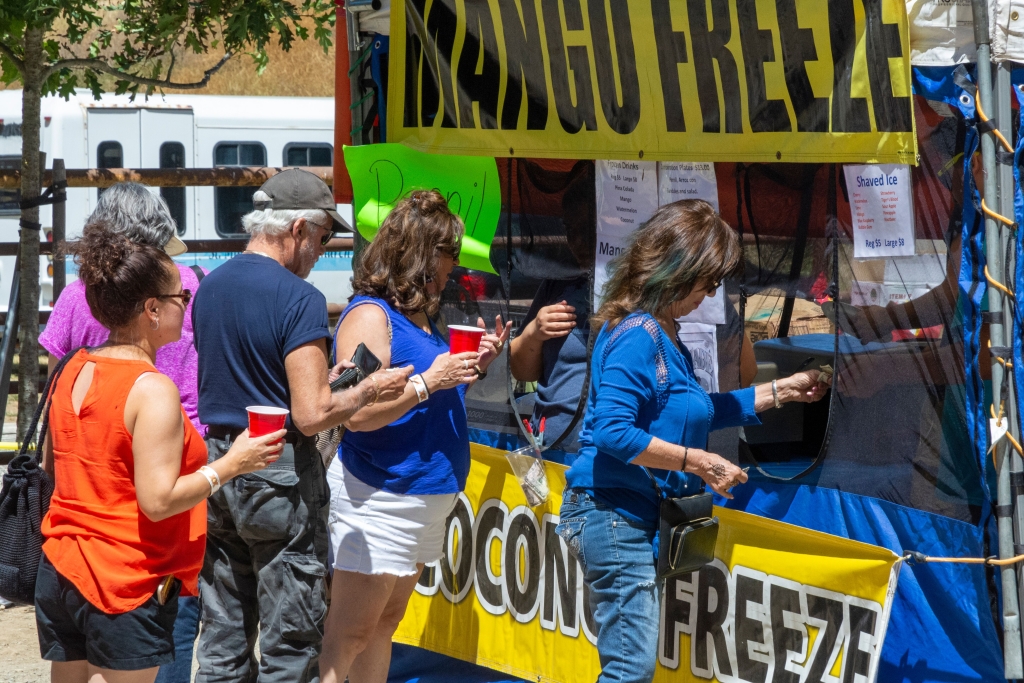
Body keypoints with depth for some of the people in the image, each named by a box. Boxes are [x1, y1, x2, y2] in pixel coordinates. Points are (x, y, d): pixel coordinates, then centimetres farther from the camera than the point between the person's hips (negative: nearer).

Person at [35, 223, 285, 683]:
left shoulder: (74, 371, 7)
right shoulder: (153, 390, -17)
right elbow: (158, 501, -21)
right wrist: (230, 465, -11)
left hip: (59, 575, 8)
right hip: (125, 591, -8)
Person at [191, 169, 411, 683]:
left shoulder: (208, 288, 9)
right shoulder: (299, 298, -15)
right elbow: (311, 415, -20)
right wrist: (368, 390, -5)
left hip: (217, 467, 7)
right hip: (279, 479, -7)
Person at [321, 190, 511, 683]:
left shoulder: (420, 315, 14)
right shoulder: (370, 316, -14)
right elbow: (356, 414, -23)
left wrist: (476, 366, 10)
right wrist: (427, 382, -22)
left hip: (427, 493, 10)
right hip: (378, 498, -10)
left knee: (385, 625, 14)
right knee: (350, 632, -8)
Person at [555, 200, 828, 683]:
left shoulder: (663, 335, 12)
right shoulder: (637, 335, -17)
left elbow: (697, 411, 26)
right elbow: (613, 432, -25)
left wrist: (782, 391, 26)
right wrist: (698, 462, -19)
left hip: (637, 515, 10)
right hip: (612, 512, -10)